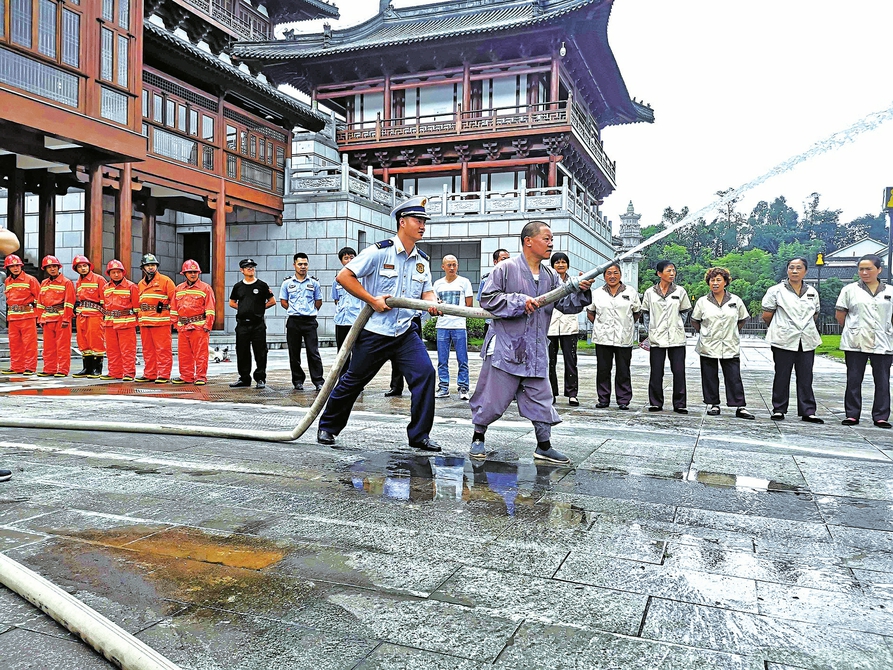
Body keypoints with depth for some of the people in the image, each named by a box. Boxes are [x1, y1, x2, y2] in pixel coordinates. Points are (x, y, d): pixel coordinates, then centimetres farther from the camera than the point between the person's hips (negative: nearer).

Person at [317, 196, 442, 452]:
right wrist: (373, 300, -15)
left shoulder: (422, 260, 9)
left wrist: (432, 303, -15)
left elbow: (427, 291, 9)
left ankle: (419, 435, 2)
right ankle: (328, 426, 30)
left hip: (406, 332, 5)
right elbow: (344, 276, -11)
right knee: (353, 380, 8)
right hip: (374, 332, -4)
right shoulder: (379, 251, -10)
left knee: (425, 373, -12)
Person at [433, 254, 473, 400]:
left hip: (459, 326, -3)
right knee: (442, 360, 5)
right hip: (442, 326, 3)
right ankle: (443, 388, 12)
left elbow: (469, 305, 4)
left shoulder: (464, 282, 4)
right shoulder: (438, 284, 12)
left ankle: (463, 388, 4)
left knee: (462, 360, -2)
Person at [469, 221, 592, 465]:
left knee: (541, 397, 7)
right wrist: (520, 302, -17)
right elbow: (488, 299, -10)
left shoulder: (551, 276, 13)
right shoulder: (506, 268, -5)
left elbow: (566, 303, 7)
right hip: (505, 346, -5)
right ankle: (478, 438, 20)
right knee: (493, 396, 2)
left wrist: (580, 291, -13)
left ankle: (544, 447, 19)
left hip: (536, 351, 5)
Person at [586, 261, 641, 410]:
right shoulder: (597, 293, 7)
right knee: (603, 369, 3)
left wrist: (627, 325, 8)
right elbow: (590, 312, 18)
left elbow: (637, 312, 14)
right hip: (603, 338, 1)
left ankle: (623, 400, 10)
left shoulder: (631, 292, 6)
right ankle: (603, 399, 13)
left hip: (624, 338, -1)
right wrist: (599, 325, 8)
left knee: (623, 370, 2)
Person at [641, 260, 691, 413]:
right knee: (656, 372, 2)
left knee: (679, 372, 0)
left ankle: (680, 404, 8)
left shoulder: (680, 291, 4)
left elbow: (684, 312, 14)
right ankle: (655, 403, 12)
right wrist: (650, 329, 5)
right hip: (657, 338, 0)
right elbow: (645, 312, 12)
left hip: (676, 338, 0)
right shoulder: (650, 292, 3)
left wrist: (678, 327, 7)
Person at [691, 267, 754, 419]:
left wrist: (733, 332, 9)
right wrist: (703, 333, 6)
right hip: (708, 347, 0)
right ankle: (712, 404, 17)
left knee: (734, 377, -2)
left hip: (730, 347, 0)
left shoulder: (736, 300, 4)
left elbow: (742, 319, 16)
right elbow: (694, 321, 12)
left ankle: (740, 407, 1)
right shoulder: (702, 302, 3)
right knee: (710, 377, 5)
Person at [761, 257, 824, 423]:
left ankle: (808, 411, 10)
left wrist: (804, 326, 15)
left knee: (806, 378, 6)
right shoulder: (776, 291, -1)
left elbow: (814, 315, 21)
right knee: (782, 376, 3)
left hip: (807, 340, 4)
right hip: (784, 340, -3)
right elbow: (766, 316, 1)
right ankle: (779, 409, 11)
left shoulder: (812, 292, 12)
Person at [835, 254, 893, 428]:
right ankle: (852, 414, 10)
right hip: (856, 343, -1)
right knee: (853, 380, 3)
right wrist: (852, 329, 10)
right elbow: (839, 314, 7)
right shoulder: (850, 290, 4)